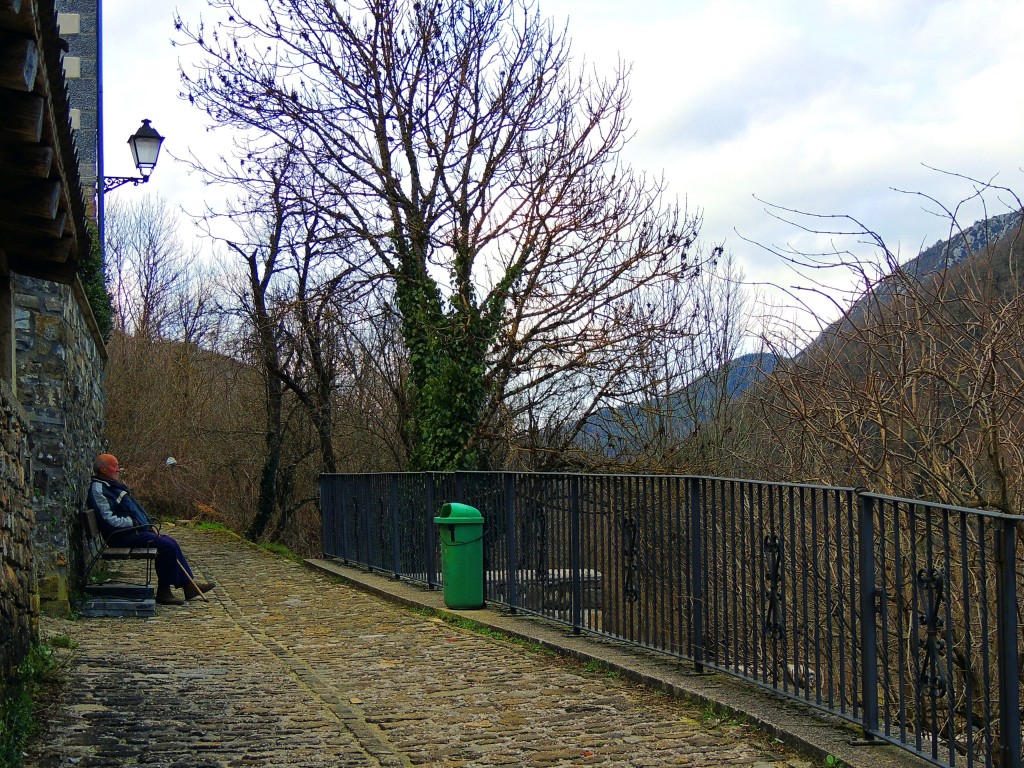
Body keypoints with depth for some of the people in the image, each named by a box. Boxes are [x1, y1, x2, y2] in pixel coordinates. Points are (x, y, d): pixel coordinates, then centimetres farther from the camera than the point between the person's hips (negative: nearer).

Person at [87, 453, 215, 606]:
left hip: (136, 530, 11)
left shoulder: (114, 485, 21)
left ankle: (189, 585, 9)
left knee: (171, 543, 7)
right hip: (123, 535, -11)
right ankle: (163, 592, -12)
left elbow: (135, 508, 25)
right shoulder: (98, 490, -12)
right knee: (167, 546, -19)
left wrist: (150, 524, 13)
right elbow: (109, 519, -22)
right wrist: (133, 523, -19)